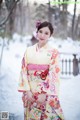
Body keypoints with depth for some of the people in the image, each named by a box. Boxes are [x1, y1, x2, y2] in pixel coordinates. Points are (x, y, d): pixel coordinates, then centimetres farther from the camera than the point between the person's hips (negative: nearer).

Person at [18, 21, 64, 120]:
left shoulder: (53, 52, -6)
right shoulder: (29, 51, 3)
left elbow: (53, 75, -10)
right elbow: (24, 72, 2)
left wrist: (44, 94, -15)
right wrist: (27, 91, -7)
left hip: (46, 94, -3)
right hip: (30, 92, 3)